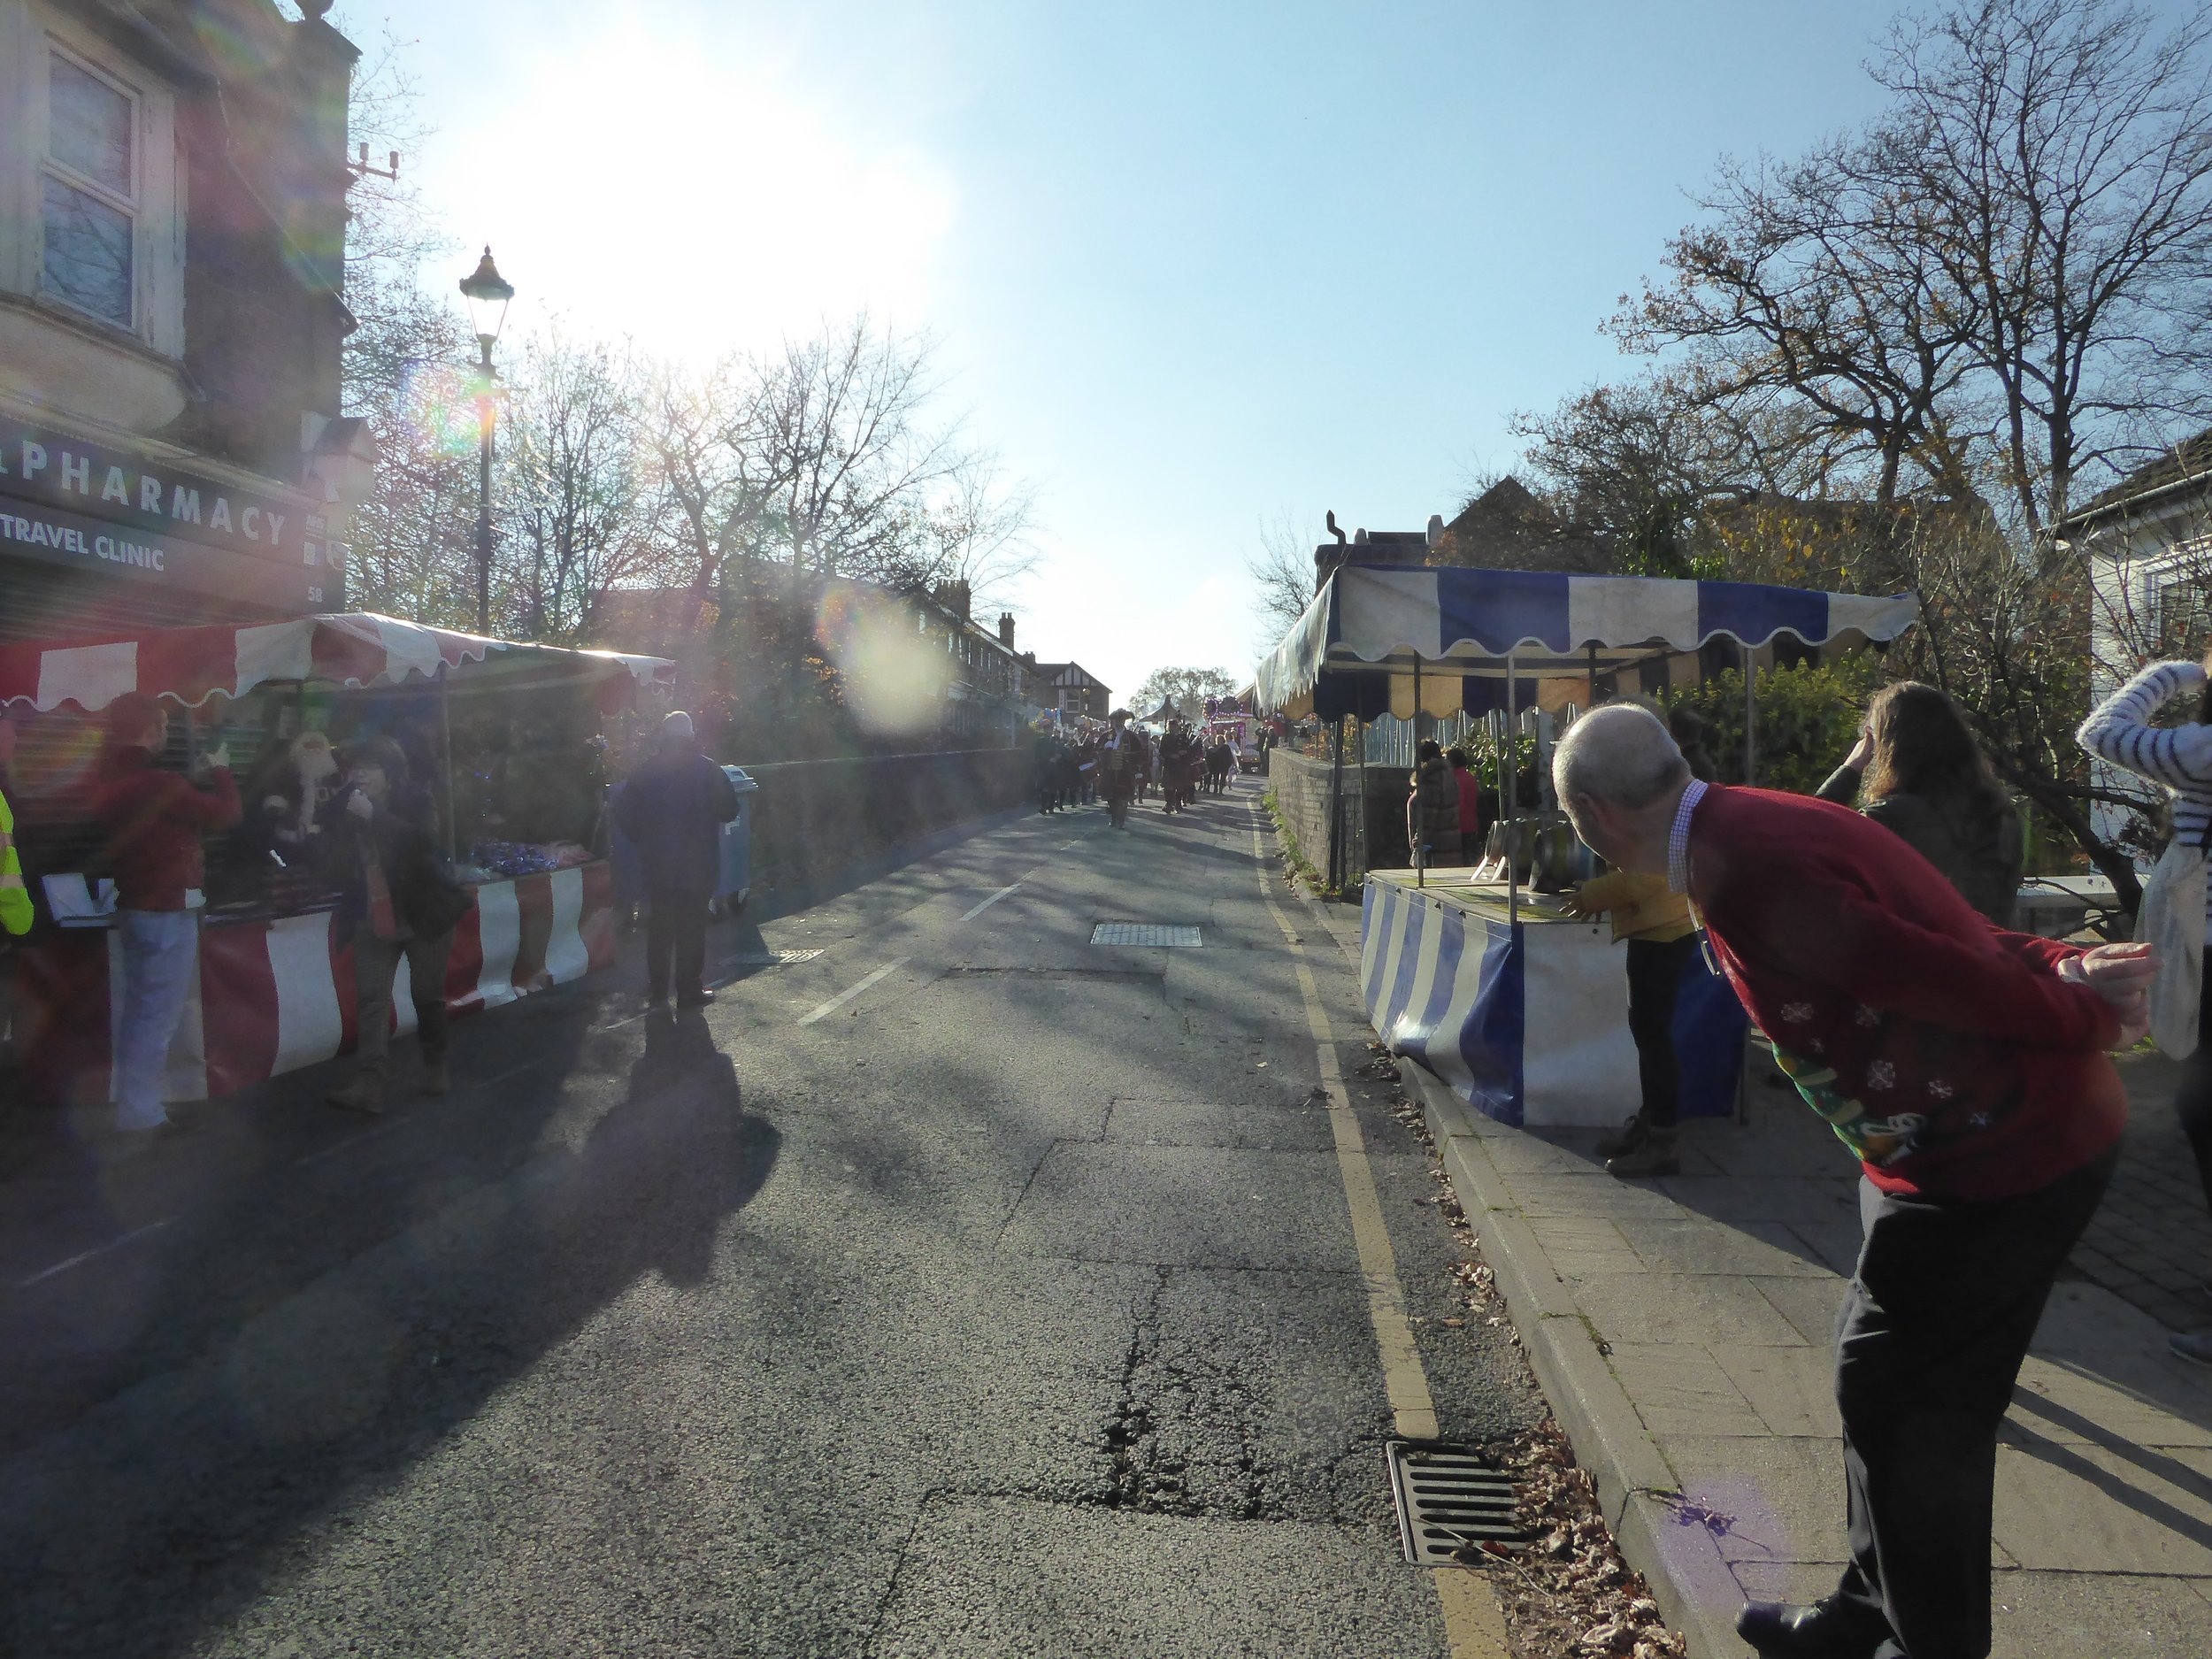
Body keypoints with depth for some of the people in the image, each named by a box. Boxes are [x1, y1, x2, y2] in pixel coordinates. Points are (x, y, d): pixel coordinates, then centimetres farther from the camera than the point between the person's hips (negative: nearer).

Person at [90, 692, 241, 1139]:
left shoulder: (110, 779, 5)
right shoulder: (154, 784, -23)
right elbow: (224, 813, -16)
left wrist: (195, 781, 10)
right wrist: (220, 773, 0)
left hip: (136, 908, 10)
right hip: (167, 913, -10)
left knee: (139, 1012, 19)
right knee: (156, 1017, -3)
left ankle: (133, 1107, 29)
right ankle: (139, 1117, 2)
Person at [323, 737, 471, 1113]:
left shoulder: (413, 802, -8)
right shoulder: (341, 812, 1)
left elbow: (424, 841, -28)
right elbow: (335, 873, 0)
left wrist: (374, 816, -30)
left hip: (424, 914, -2)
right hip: (372, 920, 2)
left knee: (427, 994, 8)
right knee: (370, 997, -11)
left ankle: (435, 1066, 28)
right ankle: (369, 1082, -18)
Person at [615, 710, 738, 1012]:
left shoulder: (645, 772, 0)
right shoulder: (707, 770, -8)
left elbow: (626, 815, 1)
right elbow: (729, 811, -2)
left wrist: (646, 841, 14)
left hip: (658, 863, 2)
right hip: (698, 863, -2)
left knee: (659, 928, 11)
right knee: (692, 926, 6)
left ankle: (657, 993, 16)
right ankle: (690, 991, 10)